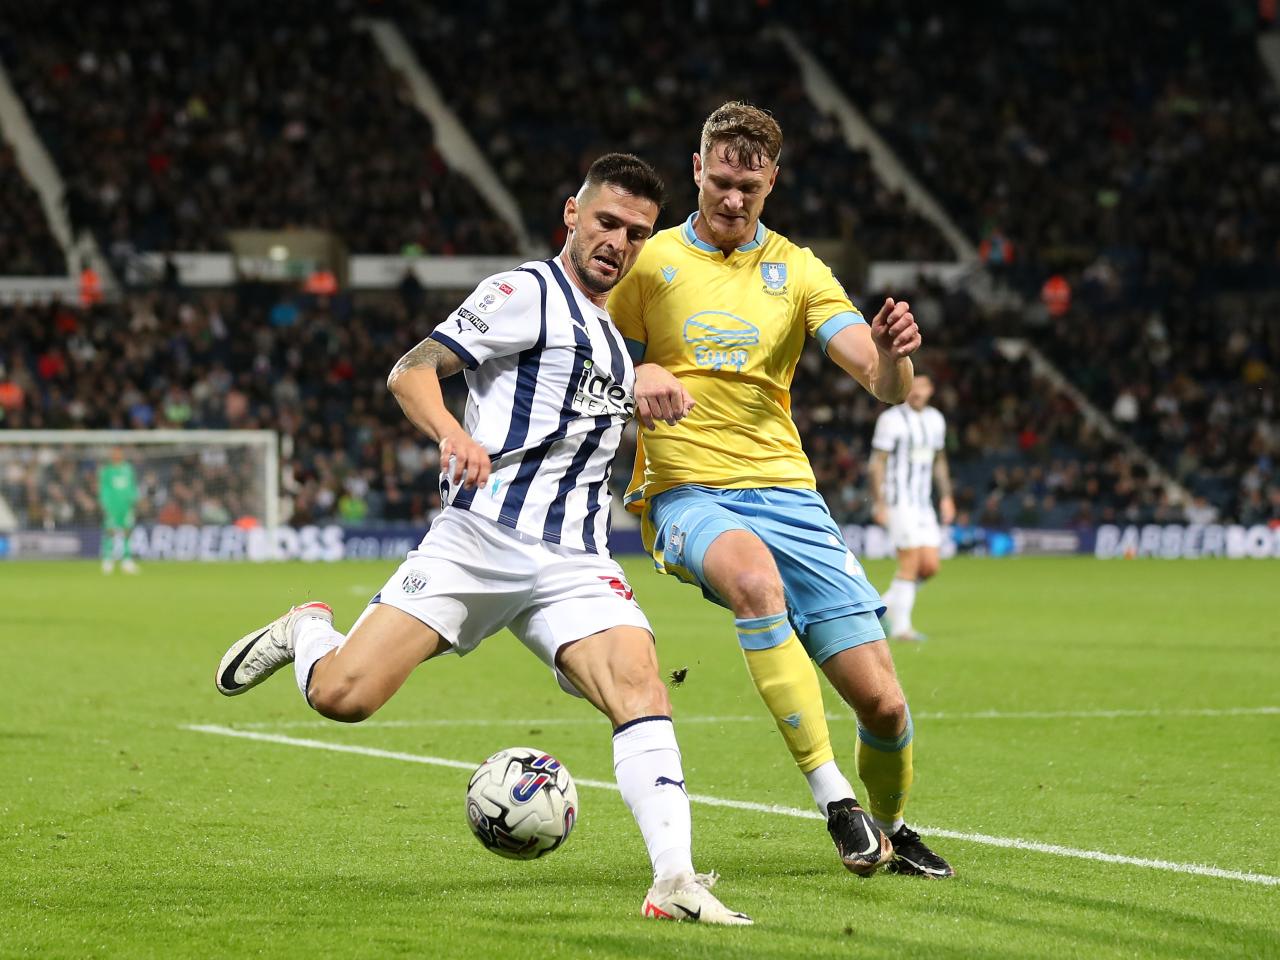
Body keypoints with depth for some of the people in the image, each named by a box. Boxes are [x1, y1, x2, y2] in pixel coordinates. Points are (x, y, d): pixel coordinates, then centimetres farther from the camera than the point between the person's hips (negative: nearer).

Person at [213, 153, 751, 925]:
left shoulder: (612, 334, 24)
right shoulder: (528, 294, -1)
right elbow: (410, 371, -10)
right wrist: (454, 433, -27)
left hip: (574, 564, 6)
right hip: (480, 537, -5)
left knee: (640, 683, -21)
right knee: (341, 694, -13)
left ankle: (675, 883, -26)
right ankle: (305, 631, 24)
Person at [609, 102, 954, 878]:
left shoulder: (796, 270, 9)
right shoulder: (651, 262, 5)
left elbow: (886, 384, 0)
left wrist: (893, 354, -25)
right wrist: (641, 377, -13)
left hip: (784, 490, 3)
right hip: (685, 494, -2)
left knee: (882, 699, -6)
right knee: (755, 576, -40)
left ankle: (891, 828, 26)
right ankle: (833, 798, -36)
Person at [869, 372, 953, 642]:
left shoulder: (935, 419, 13)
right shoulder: (891, 419, -8)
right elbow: (877, 463, -9)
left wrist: (946, 497, 19)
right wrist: (880, 504, -14)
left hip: (924, 503, 7)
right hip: (899, 502, -7)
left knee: (930, 566, 0)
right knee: (910, 563, -11)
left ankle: (886, 606, 17)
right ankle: (901, 627, -4)